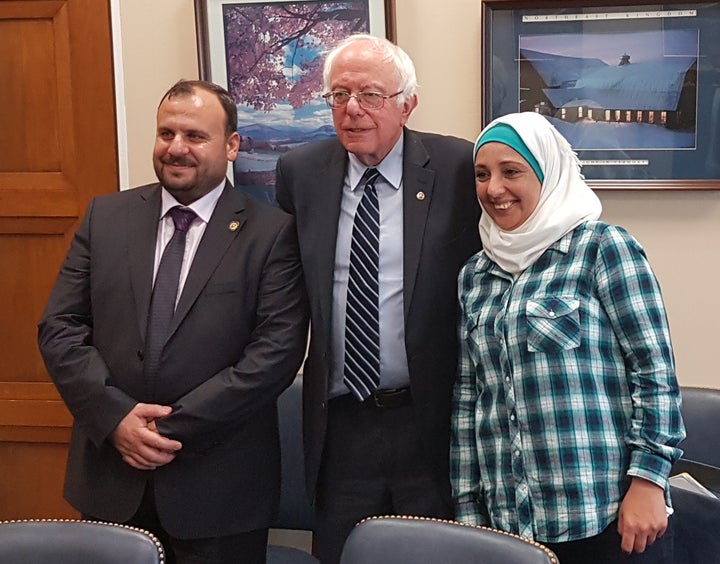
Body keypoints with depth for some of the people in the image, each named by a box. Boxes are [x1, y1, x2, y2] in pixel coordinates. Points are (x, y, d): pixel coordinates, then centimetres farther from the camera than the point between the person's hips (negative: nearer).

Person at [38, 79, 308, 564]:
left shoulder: (271, 232, -4)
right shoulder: (105, 217, 6)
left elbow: (278, 350, -12)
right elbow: (60, 328, 2)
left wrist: (177, 427, -15)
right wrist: (115, 415, -12)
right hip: (110, 478, 3)